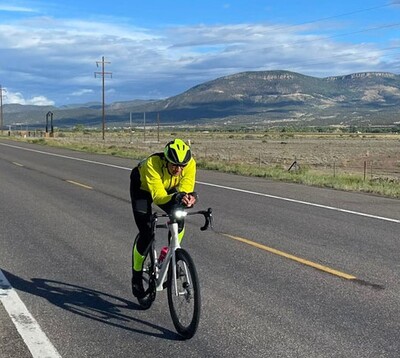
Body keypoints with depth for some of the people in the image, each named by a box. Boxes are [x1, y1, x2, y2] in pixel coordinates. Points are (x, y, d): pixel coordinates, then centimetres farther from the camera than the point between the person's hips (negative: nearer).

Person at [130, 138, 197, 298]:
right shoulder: (152, 164, -42)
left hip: (168, 189, 3)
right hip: (143, 187, -3)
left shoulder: (190, 164, -32)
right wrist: (175, 198, -67)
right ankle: (136, 276, 10)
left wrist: (188, 198, -60)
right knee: (146, 234, -13)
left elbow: (185, 189, -36)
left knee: (178, 221, -22)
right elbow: (158, 195, -48)